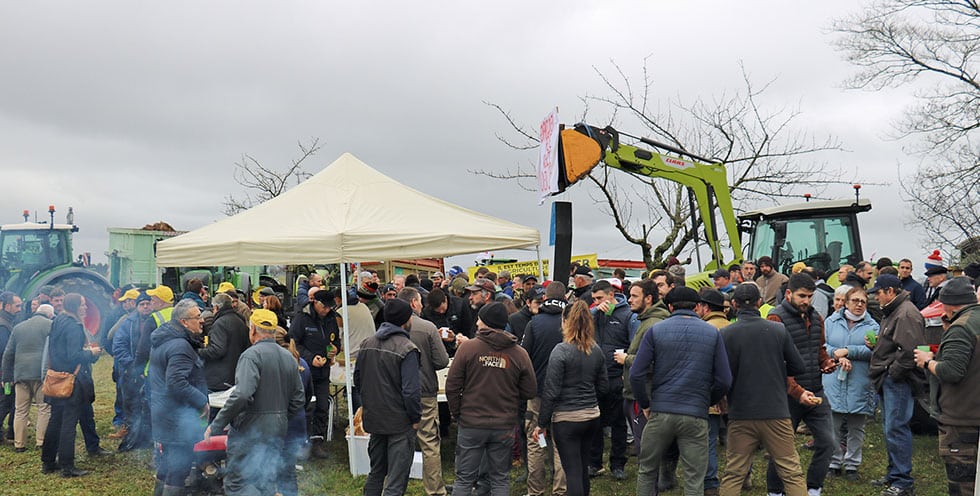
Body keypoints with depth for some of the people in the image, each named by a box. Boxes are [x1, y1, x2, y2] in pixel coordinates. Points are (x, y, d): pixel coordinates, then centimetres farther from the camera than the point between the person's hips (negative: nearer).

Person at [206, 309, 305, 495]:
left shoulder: (251, 355, -14)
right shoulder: (289, 358, 9)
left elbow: (241, 396, -26)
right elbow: (298, 398, 14)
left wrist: (216, 426, -17)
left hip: (249, 431, -7)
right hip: (278, 432, 7)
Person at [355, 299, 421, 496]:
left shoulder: (367, 344, 3)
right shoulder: (407, 349, -19)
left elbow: (357, 379, 13)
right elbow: (411, 390, -22)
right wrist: (416, 418, -9)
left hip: (373, 419, 7)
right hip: (400, 422, -7)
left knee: (375, 473, 22)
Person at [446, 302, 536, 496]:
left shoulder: (467, 347, -9)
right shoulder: (519, 353, -4)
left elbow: (452, 386, -8)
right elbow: (530, 392, 1)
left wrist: (457, 413, 7)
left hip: (471, 425, -1)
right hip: (505, 427, 2)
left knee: (464, 479, 9)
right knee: (500, 479, 13)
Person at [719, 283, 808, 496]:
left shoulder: (725, 334, -7)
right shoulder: (779, 330, -2)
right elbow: (799, 367, 3)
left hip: (740, 415, 0)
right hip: (776, 412, 0)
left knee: (733, 475, 9)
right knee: (792, 472, 9)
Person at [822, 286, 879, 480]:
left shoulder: (872, 326, 6)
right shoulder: (831, 322, 8)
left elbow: (873, 350, -8)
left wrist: (847, 351, -15)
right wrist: (837, 356, -15)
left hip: (859, 385, 0)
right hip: (833, 382, 0)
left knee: (856, 428, 8)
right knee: (833, 426, 3)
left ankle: (852, 464, 20)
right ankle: (834, 462, 17)